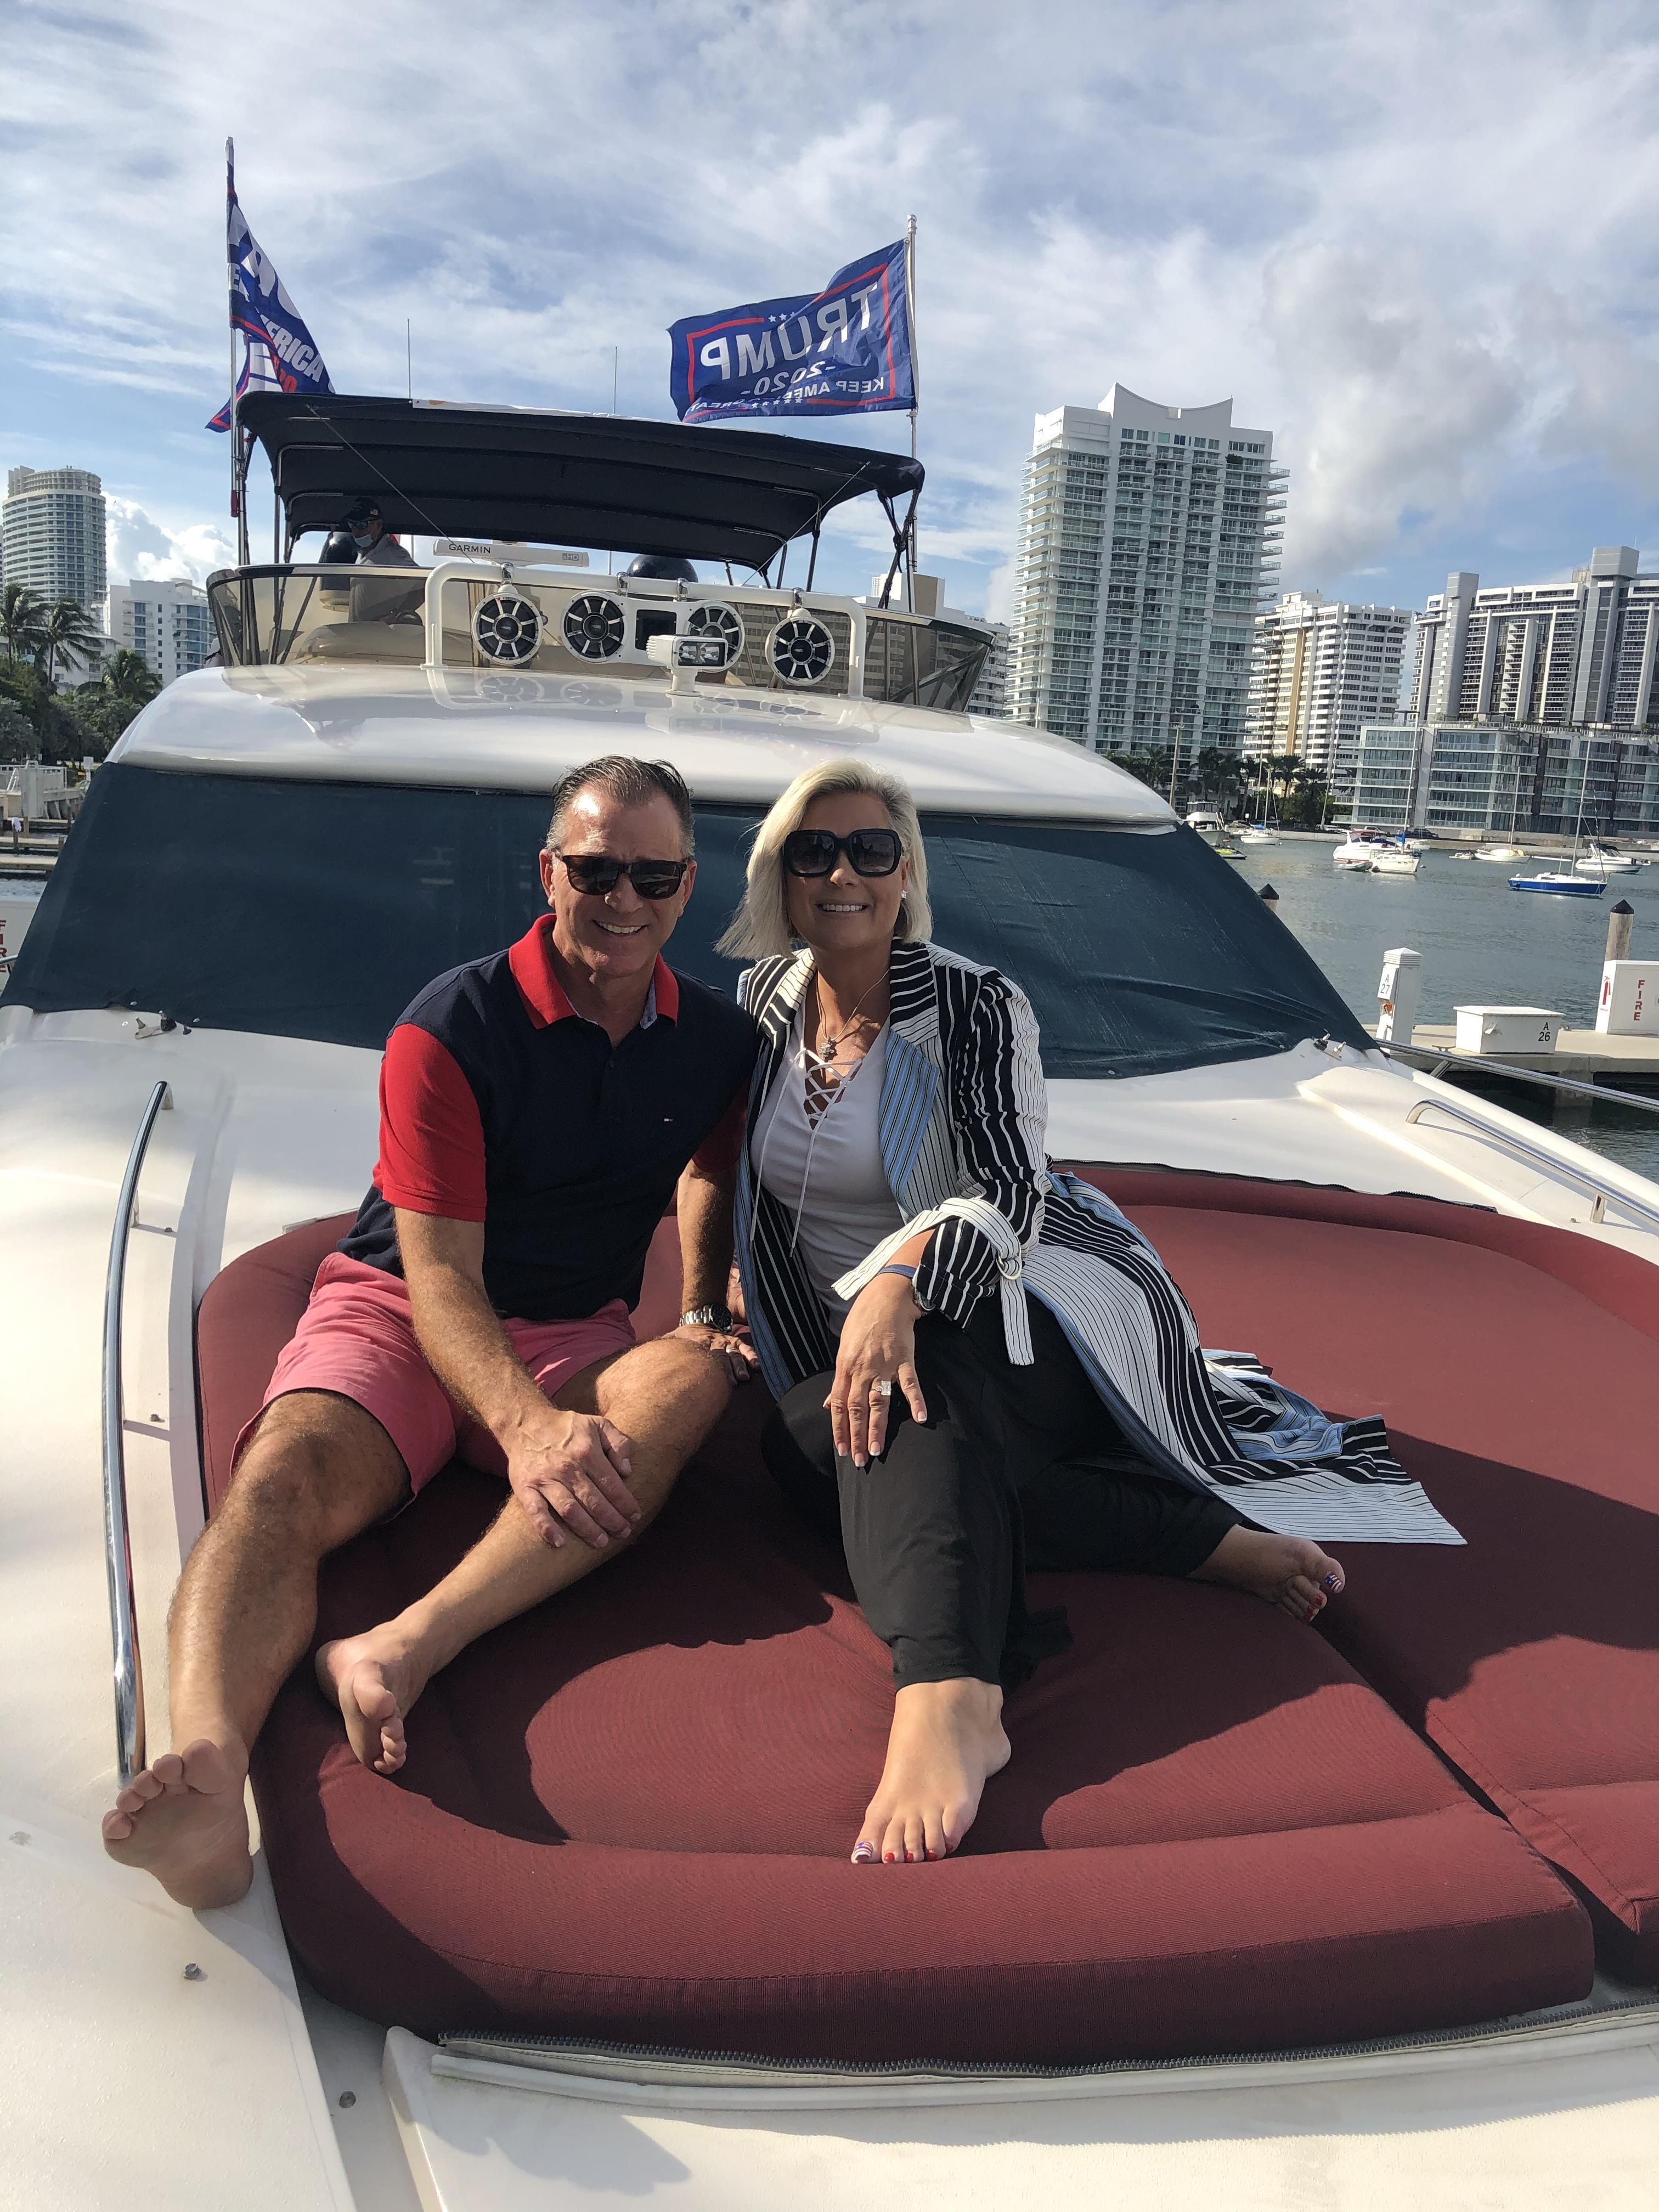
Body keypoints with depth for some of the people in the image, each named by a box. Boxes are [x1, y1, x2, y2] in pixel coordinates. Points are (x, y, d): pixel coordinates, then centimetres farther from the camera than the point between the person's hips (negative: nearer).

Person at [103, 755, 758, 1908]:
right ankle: (208, 1765, -59)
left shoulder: (718, 1040, 2)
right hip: (396, 1308, -2)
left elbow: (711, 1167, 22)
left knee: (693, 1382, -32)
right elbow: (440, 1271, -18)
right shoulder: (452, 1026, -11)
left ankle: (405, 1650, -46)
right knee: (286, 1476, -33)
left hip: (575, 1336, 3)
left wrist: (706, 1309, 2)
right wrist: (528, 1426, -35)